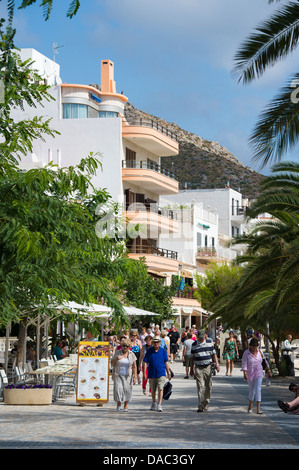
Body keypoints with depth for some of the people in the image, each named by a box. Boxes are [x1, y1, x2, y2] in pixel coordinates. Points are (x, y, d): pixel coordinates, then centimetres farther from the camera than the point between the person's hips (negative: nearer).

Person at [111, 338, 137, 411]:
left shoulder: (132, 354, 2)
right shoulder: (117, 352, 2)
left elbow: (134, 367, 3)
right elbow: (112, 363, 6)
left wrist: (135, 377, -4)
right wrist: (116, 359, -14)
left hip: (128, 376, 0)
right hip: (118, 375, 0)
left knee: (127, 389, -4)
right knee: (118, 388, -15)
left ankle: (126, 405, 13)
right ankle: (118, 402, 5)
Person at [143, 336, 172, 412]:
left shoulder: (163, 351, 2)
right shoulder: (149, 351, 0)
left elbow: (166, 363, 8)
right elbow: (146, 362, 1)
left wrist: (169, 373, 8)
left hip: (161, 373, -1)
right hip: (151, 373, 1)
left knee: (160, 389, -13)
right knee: (153, 390, 13)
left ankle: (159, 405, -12)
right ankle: (154, 403, 34)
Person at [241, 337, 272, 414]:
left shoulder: (259, 352, 2)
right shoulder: (246, 353, -9)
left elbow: (265, 362, 11)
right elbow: (244, 364, -15)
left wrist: (269, 371, 10)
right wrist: (245, 373, -27)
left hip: (259, 374, 2)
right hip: (250, 374, -1)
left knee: (258, 389, -14)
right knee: (252, 391, 9)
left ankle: (258, 409, -19)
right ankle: (250, 405, 37)